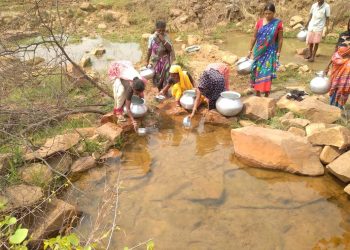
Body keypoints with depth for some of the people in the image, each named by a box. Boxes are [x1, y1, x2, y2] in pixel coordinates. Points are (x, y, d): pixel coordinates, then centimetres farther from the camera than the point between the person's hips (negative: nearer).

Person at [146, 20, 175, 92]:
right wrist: (147, 62, 4)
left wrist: (163, 40, -28)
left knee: (165, 76, 3)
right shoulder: (152, 37, -11)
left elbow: (170, 48, -19)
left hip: (165, 60, -1)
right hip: (156, 60, 1)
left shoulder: (166, 36, -11)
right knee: (157, 77, 11)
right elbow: (149, 50, -2)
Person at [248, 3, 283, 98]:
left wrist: (278, 52, -5)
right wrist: (250, 50, 6)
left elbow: (280, 39, -3)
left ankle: (266, 94, 11)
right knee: (257, 71, 6)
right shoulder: (259, 22, -1)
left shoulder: (278, 23, -7)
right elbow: (254, 37, 5)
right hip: (259, 51, 3)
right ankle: (257, 93, 19)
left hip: (270, 52, -2)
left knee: (267, 73, -1)